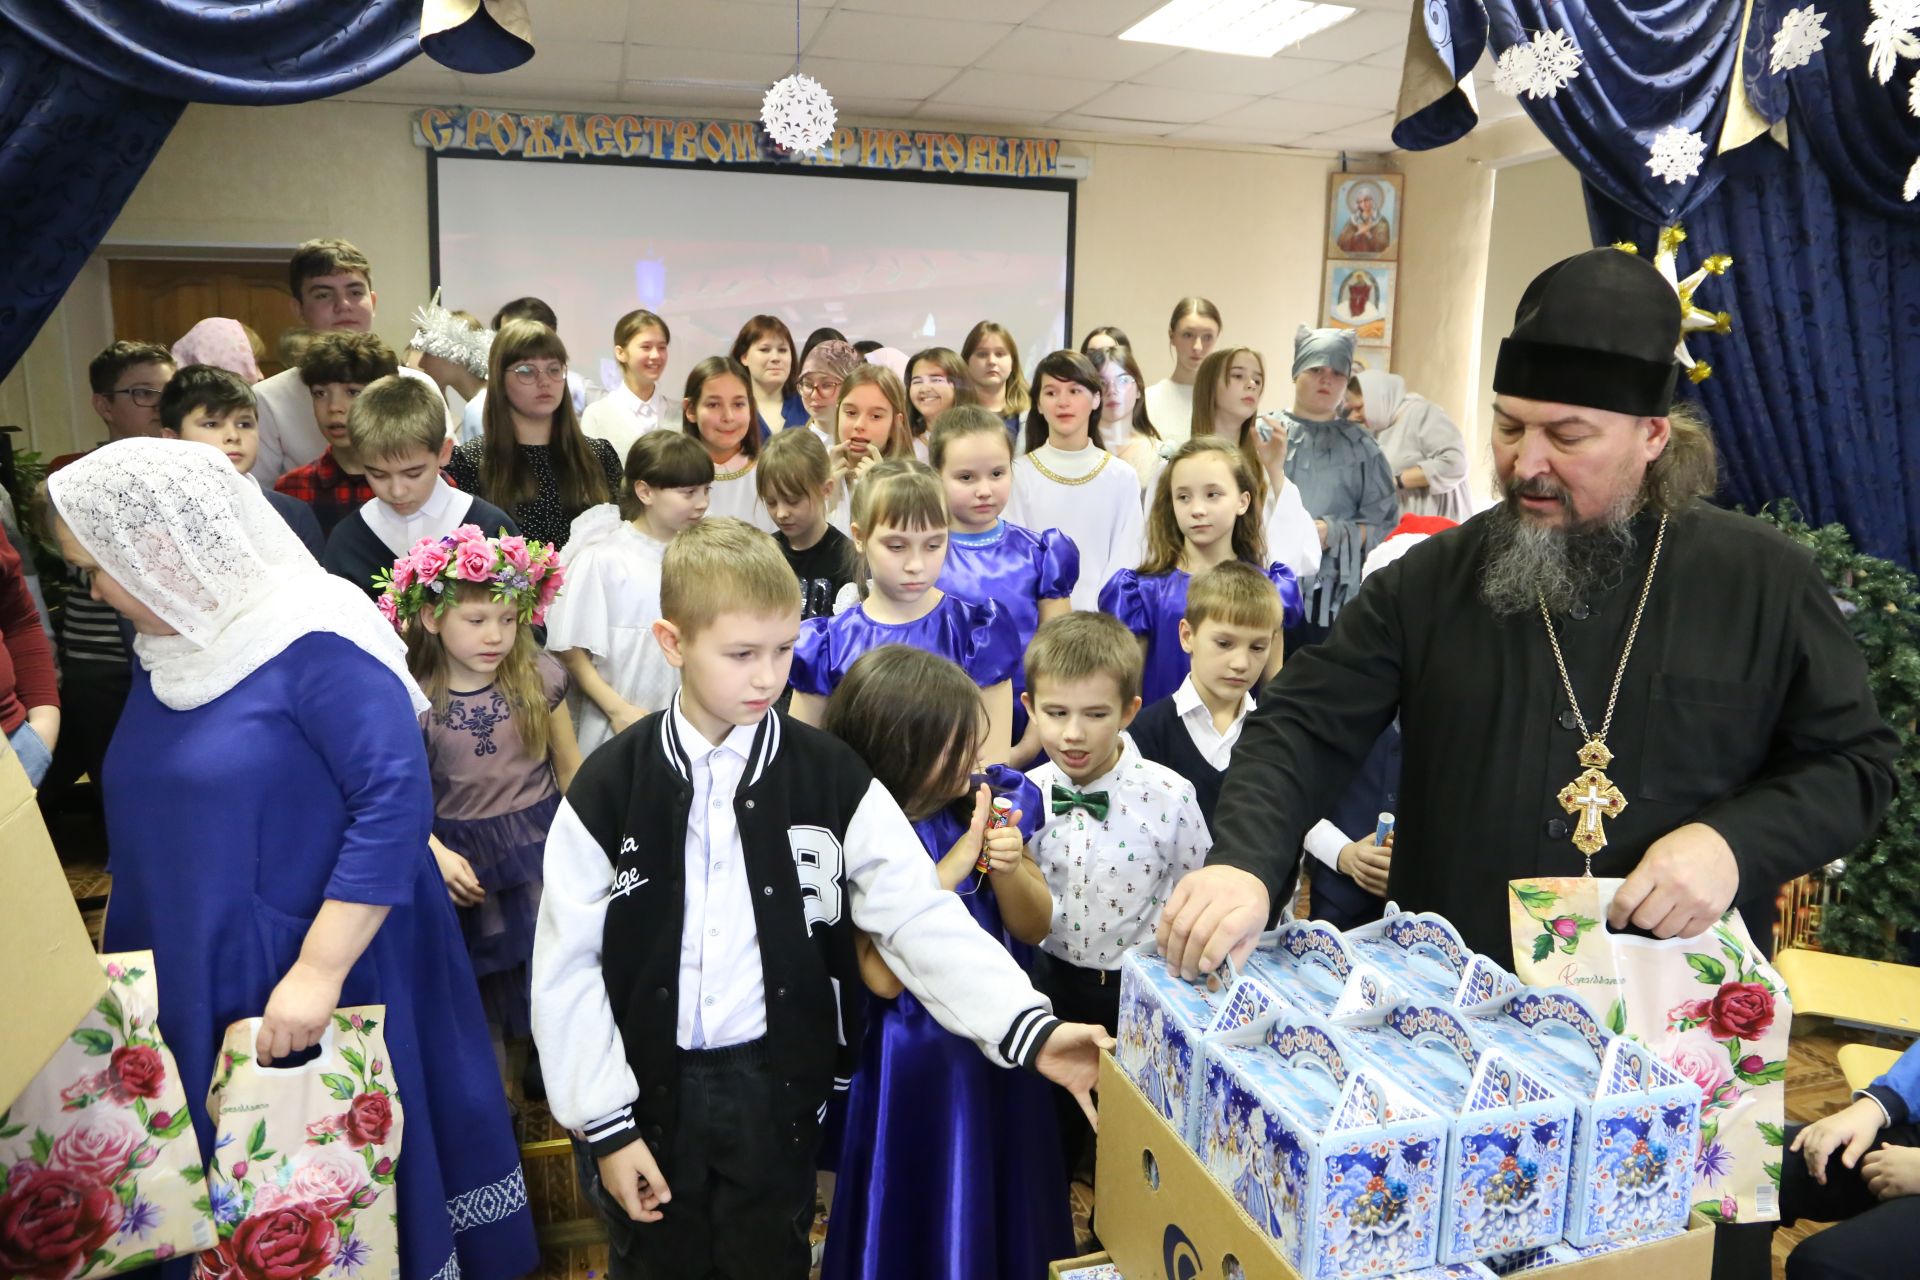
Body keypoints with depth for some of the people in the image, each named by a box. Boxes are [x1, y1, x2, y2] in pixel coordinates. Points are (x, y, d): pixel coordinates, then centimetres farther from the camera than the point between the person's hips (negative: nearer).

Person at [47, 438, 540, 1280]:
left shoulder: (315, 643, -20)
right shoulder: (165, 651, 6)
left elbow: (395, 800, -25)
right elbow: (154, 823, 16)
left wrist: (318, 971, -26)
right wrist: (124, 960, 19)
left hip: (329, 973, -7)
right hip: (197, 986, 7)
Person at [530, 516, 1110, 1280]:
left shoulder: (832, 780, -8)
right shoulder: (608, 788, -9)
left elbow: (923, 919, -12)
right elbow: (567, 966, -5)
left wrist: (1029, 1031, -24)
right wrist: (605, 1122, -5)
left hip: (774, 1087, 1)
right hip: (646, 1086, 0)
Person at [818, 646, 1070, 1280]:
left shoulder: (990, 801, -7)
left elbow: (1035, 926, 1)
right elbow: (884, 976, -24)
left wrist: (1007, 868, -20)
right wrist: (954, 864, -26)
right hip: (911, 1060, -4)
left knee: (1000, 1199, 21)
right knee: (917, 1214, 15)